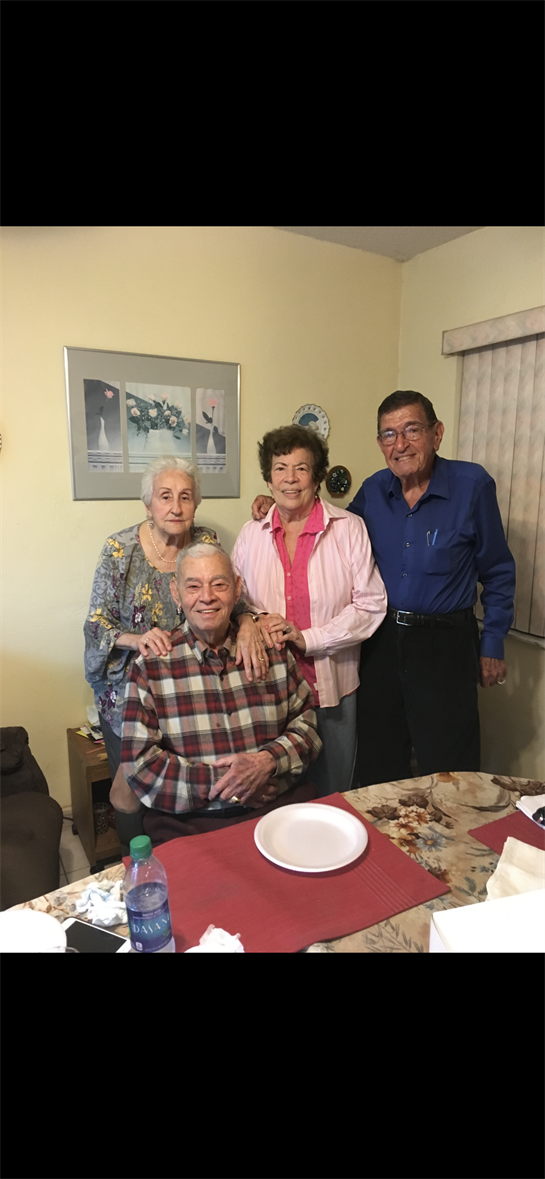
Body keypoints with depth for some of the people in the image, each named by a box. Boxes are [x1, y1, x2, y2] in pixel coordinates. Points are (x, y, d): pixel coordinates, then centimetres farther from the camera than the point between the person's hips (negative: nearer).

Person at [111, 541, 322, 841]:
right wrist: (223, 783, -12)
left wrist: (269, 760, -10)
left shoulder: (271, 649, 6)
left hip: (279, 807, 3)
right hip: (188, 821, -2)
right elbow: (140, 763, -6)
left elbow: (306, 721, 10)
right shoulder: (150, 666, -2)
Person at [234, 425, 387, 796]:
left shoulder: (349, 529, -5)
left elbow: (371, 605, -6)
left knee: (332, 796, 14)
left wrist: (307, 638, -15)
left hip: (333, 685, -2)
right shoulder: (251, 535, 5)